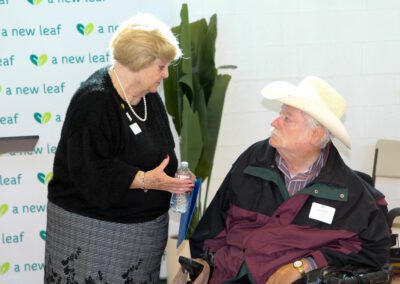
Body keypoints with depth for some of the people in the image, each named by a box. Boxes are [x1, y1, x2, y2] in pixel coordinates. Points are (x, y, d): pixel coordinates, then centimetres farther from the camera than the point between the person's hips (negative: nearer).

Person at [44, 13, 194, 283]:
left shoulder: (149, 96, 8)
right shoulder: (94, 102, -20)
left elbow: (160, 153, 20)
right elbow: (90, 172, -24)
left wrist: (173, 179, 1)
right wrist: (145, 180, -27)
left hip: (144, 224, 8)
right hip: (94, 228, -8)